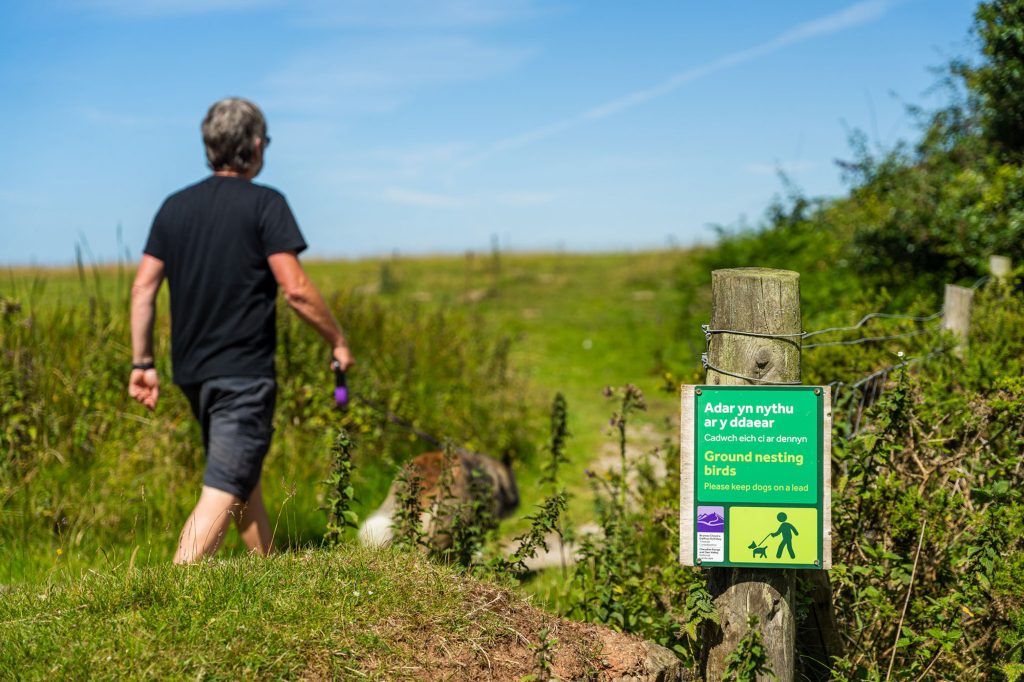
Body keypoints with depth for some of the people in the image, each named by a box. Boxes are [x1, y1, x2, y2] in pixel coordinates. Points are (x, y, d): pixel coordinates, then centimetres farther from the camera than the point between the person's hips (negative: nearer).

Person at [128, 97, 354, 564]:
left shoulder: (175, 206, 8)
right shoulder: (265, 204, -8)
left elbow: (143, 287, 5)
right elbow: (295, 289, -14)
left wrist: (142, 363, 10)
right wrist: (338, 341, -1)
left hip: (192, 370, 7)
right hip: (244, 372, -7)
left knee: (243, 475, 23)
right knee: (222, 492, -8)